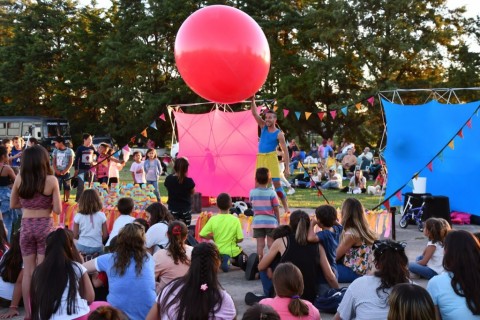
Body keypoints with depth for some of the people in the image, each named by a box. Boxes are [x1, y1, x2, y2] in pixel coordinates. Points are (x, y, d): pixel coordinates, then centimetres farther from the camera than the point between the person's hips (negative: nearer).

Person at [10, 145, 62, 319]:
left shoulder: (20, 178, -2)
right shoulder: (51, 180, -10)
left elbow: (13, 205, 7)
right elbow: (58, 210, -9)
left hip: (26, 227, 3)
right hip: (44, 226, -2)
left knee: (28, 271, 12)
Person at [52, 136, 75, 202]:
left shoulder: (69, 151, -3)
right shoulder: (55, 151, 7)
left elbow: (71, 162, -5)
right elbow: (53, 162, 6)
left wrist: (65, 171, -16)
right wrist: (56, 170, -10)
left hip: (66, 173, -2)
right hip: (57, 173, 2)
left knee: (67, 188, 3)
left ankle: (66, 201, 13)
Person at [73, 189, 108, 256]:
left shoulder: (78, 216, -6)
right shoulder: (101, 216, -6)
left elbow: (75, 235, -1)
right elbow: (105, 235, -2)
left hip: (82, 247, 0)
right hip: (97, 247, 0)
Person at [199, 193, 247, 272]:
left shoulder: (213, 219, -10)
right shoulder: (235, 220, -12)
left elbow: (202, 235, -9)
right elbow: (240, 239, -11)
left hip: (219, 251, 1)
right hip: (232, 250, 0)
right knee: (244, 259, 30)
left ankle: (227, 261, -3)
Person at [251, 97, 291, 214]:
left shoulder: (279, 134, -5)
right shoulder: (263, 127, 9)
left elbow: (285, 151, -6)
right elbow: (255, 113, 2)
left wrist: (287, 167, -11)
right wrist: (252, 100, -12)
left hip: (271, 158, -5)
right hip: (260, 157, 5)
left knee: (277, 183, -8)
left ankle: (286, 207, -4)